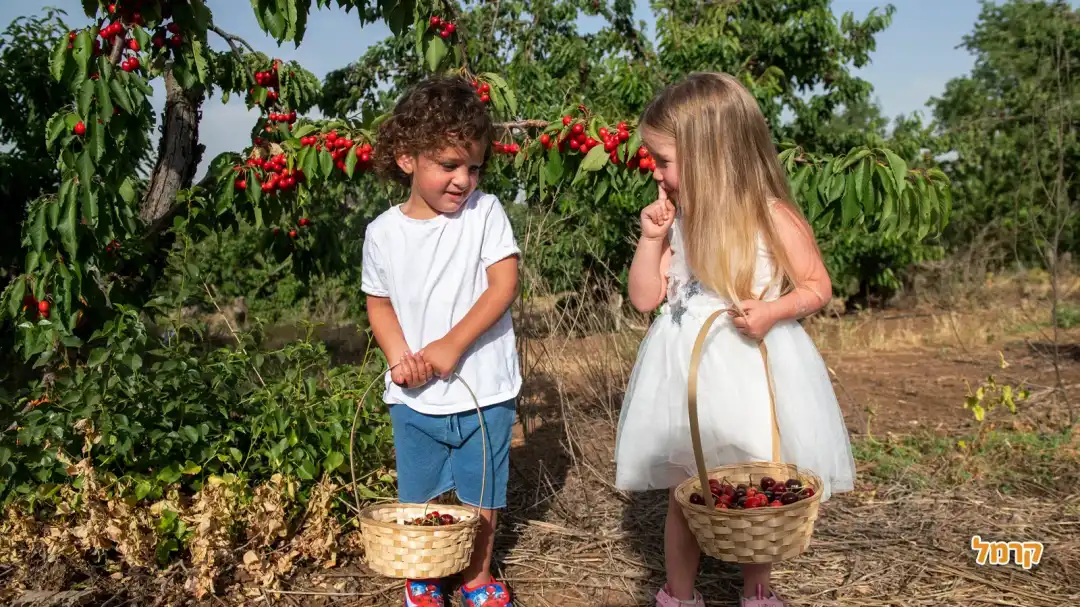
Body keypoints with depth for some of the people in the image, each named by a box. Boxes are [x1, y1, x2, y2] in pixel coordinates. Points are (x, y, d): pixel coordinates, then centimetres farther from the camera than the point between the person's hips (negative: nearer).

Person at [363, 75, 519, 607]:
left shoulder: (485, 212, -8)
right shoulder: (384, 232, -2)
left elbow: (504, 285, -13)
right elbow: (379, 301, 8)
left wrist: (451, 345, -19)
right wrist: (399, 355, -10)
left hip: (482, 389, -1)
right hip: (415, 396, 2)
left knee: (481, 495, 13)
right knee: (418, 497, 14)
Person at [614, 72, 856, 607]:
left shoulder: (773, 218, -12)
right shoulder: (678, 220, 3)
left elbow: (817, 287, -5)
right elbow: (645, 298, 5)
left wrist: (773, 311, -23)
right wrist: (651, 237, -6)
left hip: (751, 369, -4)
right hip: (687, 370, 4)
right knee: (682, 495, 12)